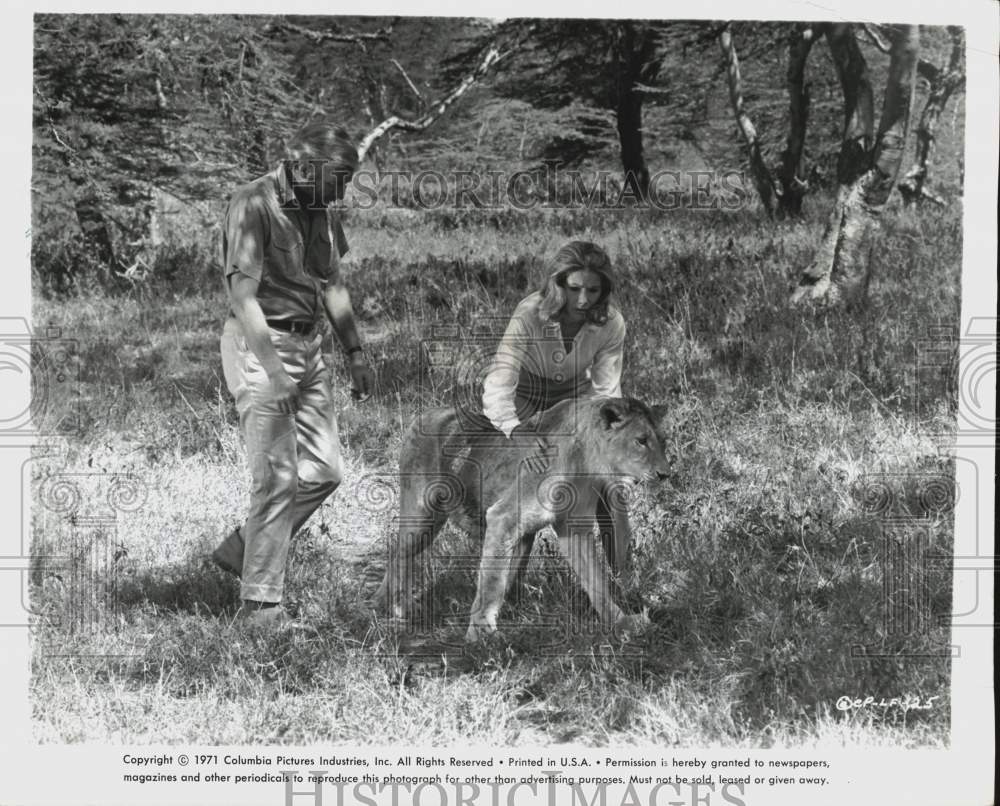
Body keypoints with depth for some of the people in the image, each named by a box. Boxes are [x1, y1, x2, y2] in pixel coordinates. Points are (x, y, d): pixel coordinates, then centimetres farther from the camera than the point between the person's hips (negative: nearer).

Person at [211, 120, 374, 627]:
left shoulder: (321, 209, 8)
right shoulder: (253, 206, -16)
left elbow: (332, 285, 19)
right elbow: (243, 298, -21)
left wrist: (355, 353, 14)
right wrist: (275, 374, -26)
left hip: (308, 344, 8)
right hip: (259, 345, -8)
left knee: (323, 471, 8)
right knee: (277, 478, -9)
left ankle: (240, 551, 23)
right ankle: (260, 601, 1)